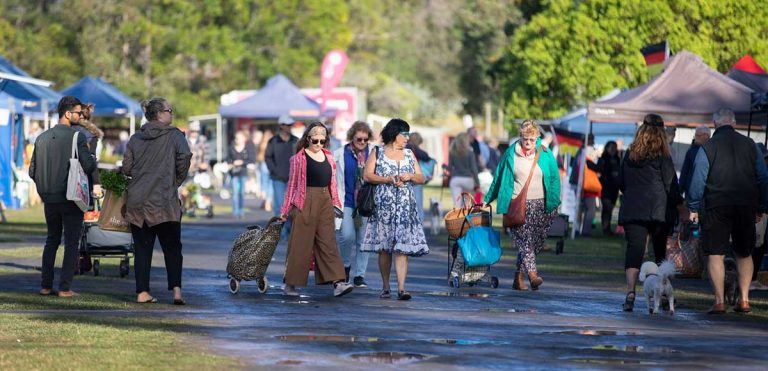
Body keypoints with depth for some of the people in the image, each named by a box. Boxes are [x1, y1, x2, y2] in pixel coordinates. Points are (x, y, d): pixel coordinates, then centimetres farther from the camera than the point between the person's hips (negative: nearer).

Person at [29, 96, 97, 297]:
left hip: (49, 199, 5)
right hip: (71, 198, -5)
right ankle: (65, 287, -2)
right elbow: (88, 165, -20)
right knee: (71, 243, 2)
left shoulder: (42, 138, 6)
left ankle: (46, 286, 13)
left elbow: (32, 171, 7)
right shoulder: (77, 137, -11)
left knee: (51, 240, 16)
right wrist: (93, 159, 2)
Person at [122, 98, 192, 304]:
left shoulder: (136, 138, 9)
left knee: (142, 248, 6)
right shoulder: (174, 136, -2)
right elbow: (185, 157, -17)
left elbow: (126, 168, 5)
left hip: (137, 201, 3)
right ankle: (176, 289, -7)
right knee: (172, 247, 4)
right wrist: (177, 181, -1)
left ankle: (142, 292, 3)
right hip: (165, 200, -3)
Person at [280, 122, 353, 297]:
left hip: (325, 203, 4)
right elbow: (292, 184, 1)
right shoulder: (299, 158, -2)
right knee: (301, 243, 0)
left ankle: (338, 283, -10)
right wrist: (285, 210, 2)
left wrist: (335, 203, 13)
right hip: (305, 202, -4)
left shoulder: (328, 157, 12)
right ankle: (289, 283, 11)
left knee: (328, 242, -2)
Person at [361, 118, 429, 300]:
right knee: (384, 248, 2)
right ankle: (385, 287, 13)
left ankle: (401, 288, -18)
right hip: (383, 206, -2)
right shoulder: (378, 152, 6)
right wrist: (388, 179, -12)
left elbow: (421, 178, 16)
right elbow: (367, 175, -3)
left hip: (405, 207, 2)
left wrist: (410, 176, -5)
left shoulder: (409, 154, 16)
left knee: (402, 247, -10)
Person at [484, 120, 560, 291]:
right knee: (524, 240, -17)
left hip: (540, 205, 2)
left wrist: (553, 204, 4)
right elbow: (499, 178, 12)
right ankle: (533, 275, -29)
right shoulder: (511, 154, 3)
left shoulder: (545, 154, 4)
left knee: (535, 242, 2)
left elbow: (554, 179, 10)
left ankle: (519, 277, 12)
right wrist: (488, 200, 16)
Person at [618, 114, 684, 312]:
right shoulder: (662, 156, -3)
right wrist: (680, 206, 4)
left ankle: (630, 290, -26)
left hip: (632, 209, 2)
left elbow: (621, 183, 15)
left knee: (634, 249, -7)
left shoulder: (629, 154, 8)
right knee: (660, 251, 11)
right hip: (659, 210, -2)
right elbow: (671, 183, -4)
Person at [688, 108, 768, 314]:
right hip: (746, 206, 3)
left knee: (715, 254, -1)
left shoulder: (708, 147, -3)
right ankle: (744, 299, 9)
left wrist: (694, 208, 2)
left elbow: (698, 180, -6)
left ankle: (719, 301, -6)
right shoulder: (749, 145, 8)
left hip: (717, 206, -3)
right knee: (744, 253, 15)